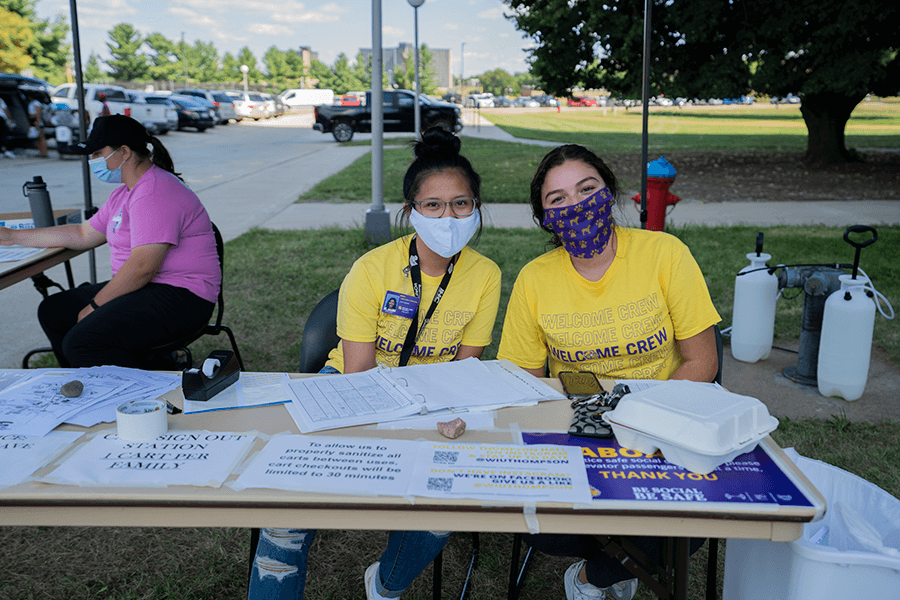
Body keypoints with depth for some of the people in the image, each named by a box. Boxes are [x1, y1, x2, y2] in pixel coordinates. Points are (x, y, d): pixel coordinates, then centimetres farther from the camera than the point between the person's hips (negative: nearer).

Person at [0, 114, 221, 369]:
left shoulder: (156, 194, -19)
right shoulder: (124, 194, 16)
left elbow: (142, 267, -26)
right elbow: (83, 235, 26)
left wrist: (95, 305, -14)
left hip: (182, 298, -11)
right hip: (145, 288, 11)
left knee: (81, 342, -25)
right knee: (52, 311, 14)